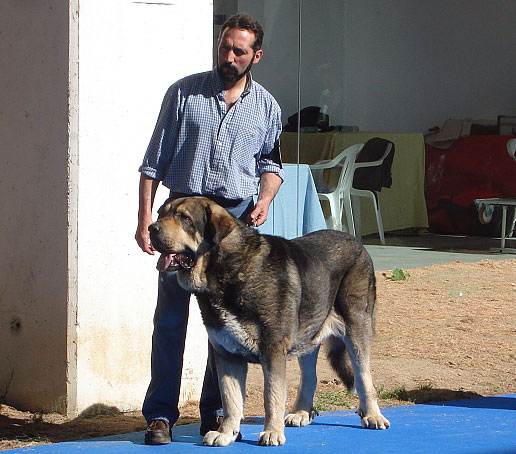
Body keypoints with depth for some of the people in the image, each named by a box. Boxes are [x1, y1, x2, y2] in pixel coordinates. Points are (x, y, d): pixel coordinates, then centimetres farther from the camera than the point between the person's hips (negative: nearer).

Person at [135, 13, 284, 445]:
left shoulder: (267, 106, 8)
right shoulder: (185, 92, 2)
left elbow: (271, 161, 20)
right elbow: (155, 159, 4)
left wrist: (266, 198, -1)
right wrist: (145, 217, -2)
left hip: (237, 217, 2)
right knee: (171, 315, -6)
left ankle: (217, 413, 13)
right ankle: (160, 414, -2)